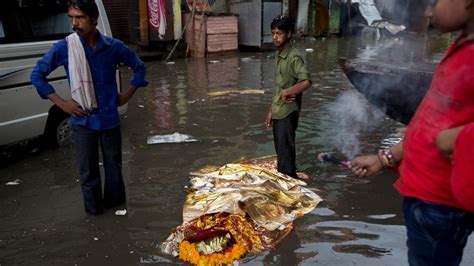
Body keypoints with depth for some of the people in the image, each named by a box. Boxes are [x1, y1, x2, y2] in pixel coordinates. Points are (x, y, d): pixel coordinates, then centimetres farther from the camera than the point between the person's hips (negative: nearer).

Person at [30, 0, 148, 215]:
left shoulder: (114, 47, -6)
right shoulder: (63, 48, -8)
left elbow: (139, 67, 10)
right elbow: (37, 75, 2)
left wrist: (127, 94, 2)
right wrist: (61, 103, -5)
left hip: (110, 118, 1)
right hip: (83, 121, -1)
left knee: (114, 165, 15)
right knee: (88, 170, 10)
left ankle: (115, 204, 37)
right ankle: (94, 209, 30)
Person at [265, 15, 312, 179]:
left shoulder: (294, 57, -16)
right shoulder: (279, 56, 11)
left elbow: (306, 82, -31)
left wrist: (286, 93, -20)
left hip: (288, 113, -9)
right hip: (278, 113, 9)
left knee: (285, 155, -3)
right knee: (281, 152, 16)